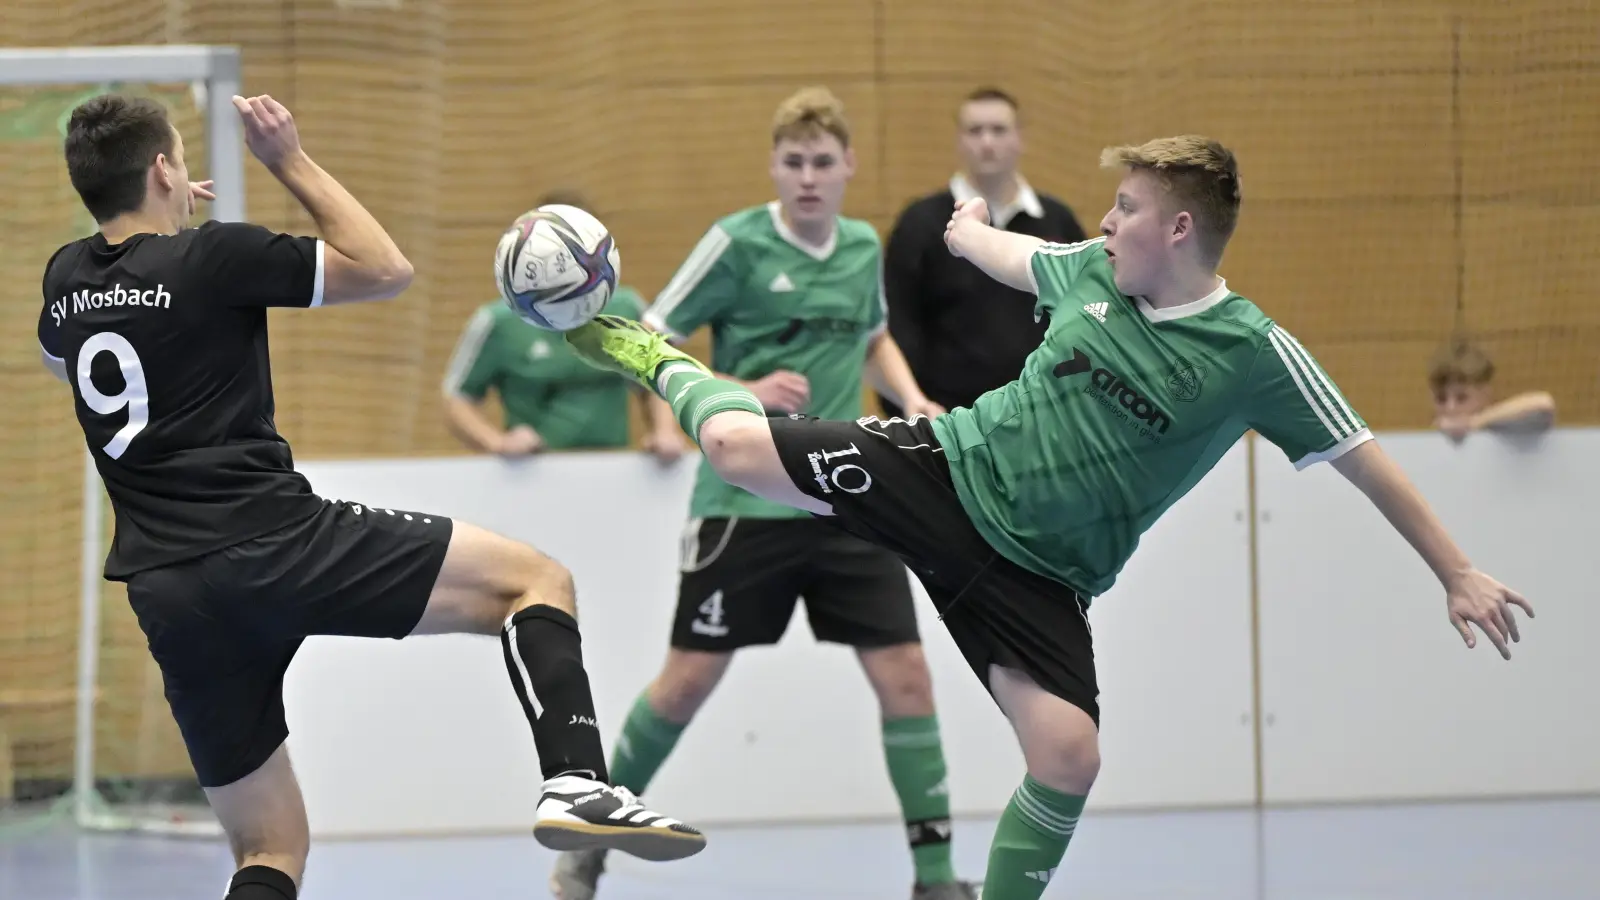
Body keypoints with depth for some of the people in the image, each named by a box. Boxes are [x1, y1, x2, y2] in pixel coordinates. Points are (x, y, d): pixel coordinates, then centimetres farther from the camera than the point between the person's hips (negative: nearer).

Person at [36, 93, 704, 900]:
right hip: (277, 547, -6)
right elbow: (384, 269, 3)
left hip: (169, 600, 6)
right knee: (535, 582, 1)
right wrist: (291, 161, 10)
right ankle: (578, 785, -22)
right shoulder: (213, 256, -6)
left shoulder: (65, 280, 13)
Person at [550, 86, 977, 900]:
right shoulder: (737, 244, -9)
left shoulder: (864, 248, 7)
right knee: (690, 679, 0)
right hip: (744, 502, -4)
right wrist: (744, 391, -19)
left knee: (904, 674, -4)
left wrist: (912, 399, 8)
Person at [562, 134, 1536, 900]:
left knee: (1069, 755, -21)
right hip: (950, 465, 2)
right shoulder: (1095, 272, 0)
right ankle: (659, 360, 27)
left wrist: (1457, 572, -12)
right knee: (739, 446, -8)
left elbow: (1364, 458, -10)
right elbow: (1007, 252, 24)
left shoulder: (1254, 353, -13)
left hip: (1037, 573, -2)